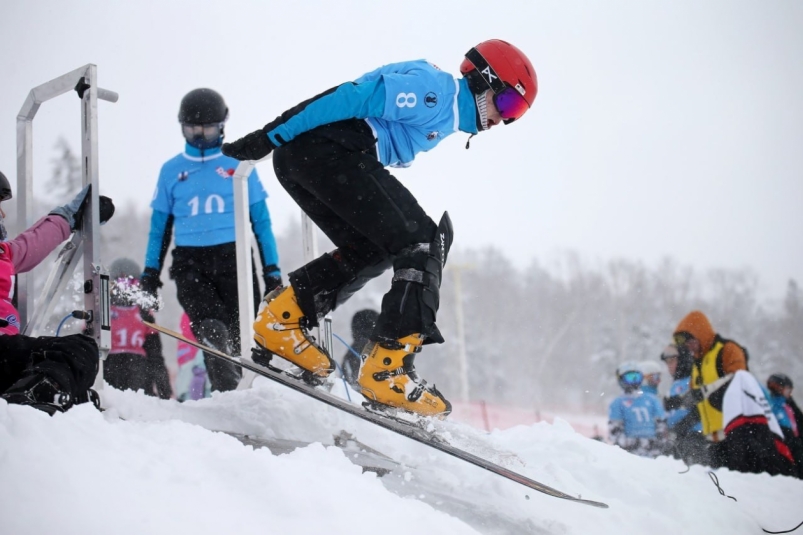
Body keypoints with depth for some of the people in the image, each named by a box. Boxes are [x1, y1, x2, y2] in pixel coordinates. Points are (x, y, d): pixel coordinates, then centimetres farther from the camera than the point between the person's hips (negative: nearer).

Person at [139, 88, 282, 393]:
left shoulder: (238, 165, 11)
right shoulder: (171, 171, 15)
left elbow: (261, 222, 11)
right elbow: (160, 227, 20)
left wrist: (272, 270, 5)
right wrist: (150, 272, 13)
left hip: (233, 257, 0)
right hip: (190, 263, 0)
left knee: (238, 336, -10)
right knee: (212, 329, -24)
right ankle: (227, 392, -33)